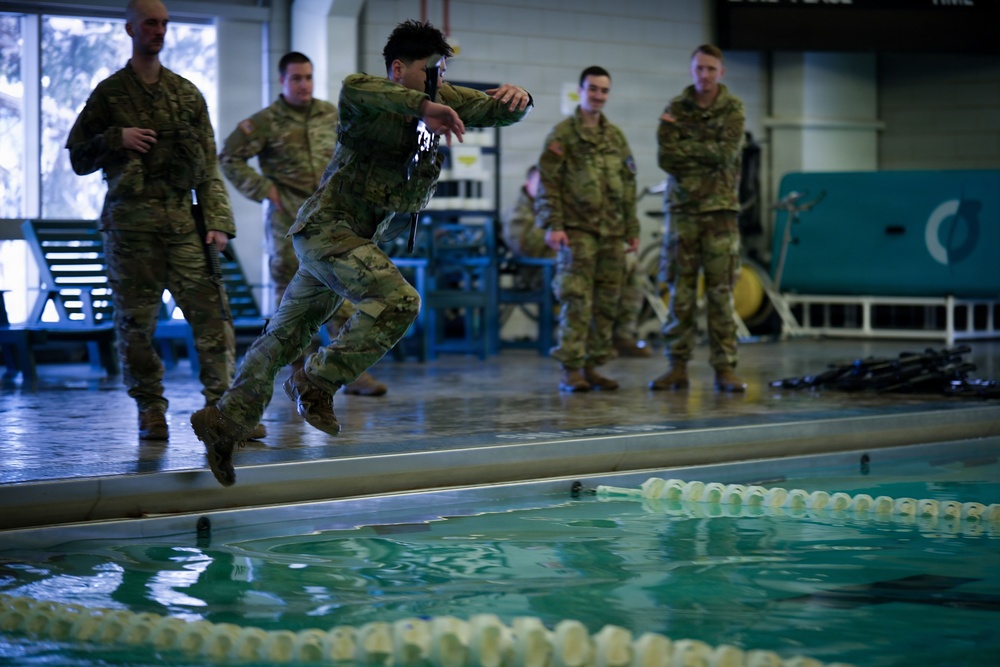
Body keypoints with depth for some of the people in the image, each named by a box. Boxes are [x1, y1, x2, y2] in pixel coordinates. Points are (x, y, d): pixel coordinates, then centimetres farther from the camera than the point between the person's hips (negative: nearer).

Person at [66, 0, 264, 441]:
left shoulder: (187, 94, 14)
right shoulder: (109, 94, 9)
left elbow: (208, 167, 12)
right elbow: (79, 158, 10)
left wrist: (218, 221, 2)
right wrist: (116, 139, -8)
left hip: (183, 221, 1)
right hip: (129, 220, -1)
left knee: (210, 311, -8)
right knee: (135, 320, 0)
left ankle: (222, 405, -6)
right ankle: (150, 409, 9)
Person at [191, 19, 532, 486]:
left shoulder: (440, 100, 7)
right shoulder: (372, 103, -15)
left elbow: (499, 111, 6)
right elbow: (354, 88, -39)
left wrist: (516, 97, -18)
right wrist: (423, 107, -44)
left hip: (355, 239, 9)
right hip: (328, 225, -9)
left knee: (286, 334, 12)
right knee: (397, 300, -25)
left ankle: (225, 422, 19)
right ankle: (317, 384, -15)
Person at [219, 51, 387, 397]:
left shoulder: (330, 114, 9)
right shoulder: (266, 122, -4)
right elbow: (229, 158, -1)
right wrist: (263, 189, -6)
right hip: (288, 221, -3)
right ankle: (298, 372, 13)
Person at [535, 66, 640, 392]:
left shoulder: (616, 136, 17)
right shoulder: (562, 133, 0)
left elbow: (628, 185, 20)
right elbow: (548, 182, -5)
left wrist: (632, 229, 16)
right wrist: (552, 225, -14)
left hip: (612, 232, 5)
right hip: (578, 230, -5)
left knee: (606, 303, 4)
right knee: (576, 301, -9)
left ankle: (591, 367, 11)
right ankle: (570, 370, -6)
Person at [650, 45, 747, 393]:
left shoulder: (733, 108, 3)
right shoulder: (676, 108, 5)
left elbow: (728, 152, -12)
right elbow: (667, 160, -5)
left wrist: (684, 147, -10)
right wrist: (708, 156, -10)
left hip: (720, 208, -1)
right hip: (682, 208, 1)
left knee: (720, 291, -2)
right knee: (680, 291, 2)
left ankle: (725, 369, 0)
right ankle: (678, 368, 6)